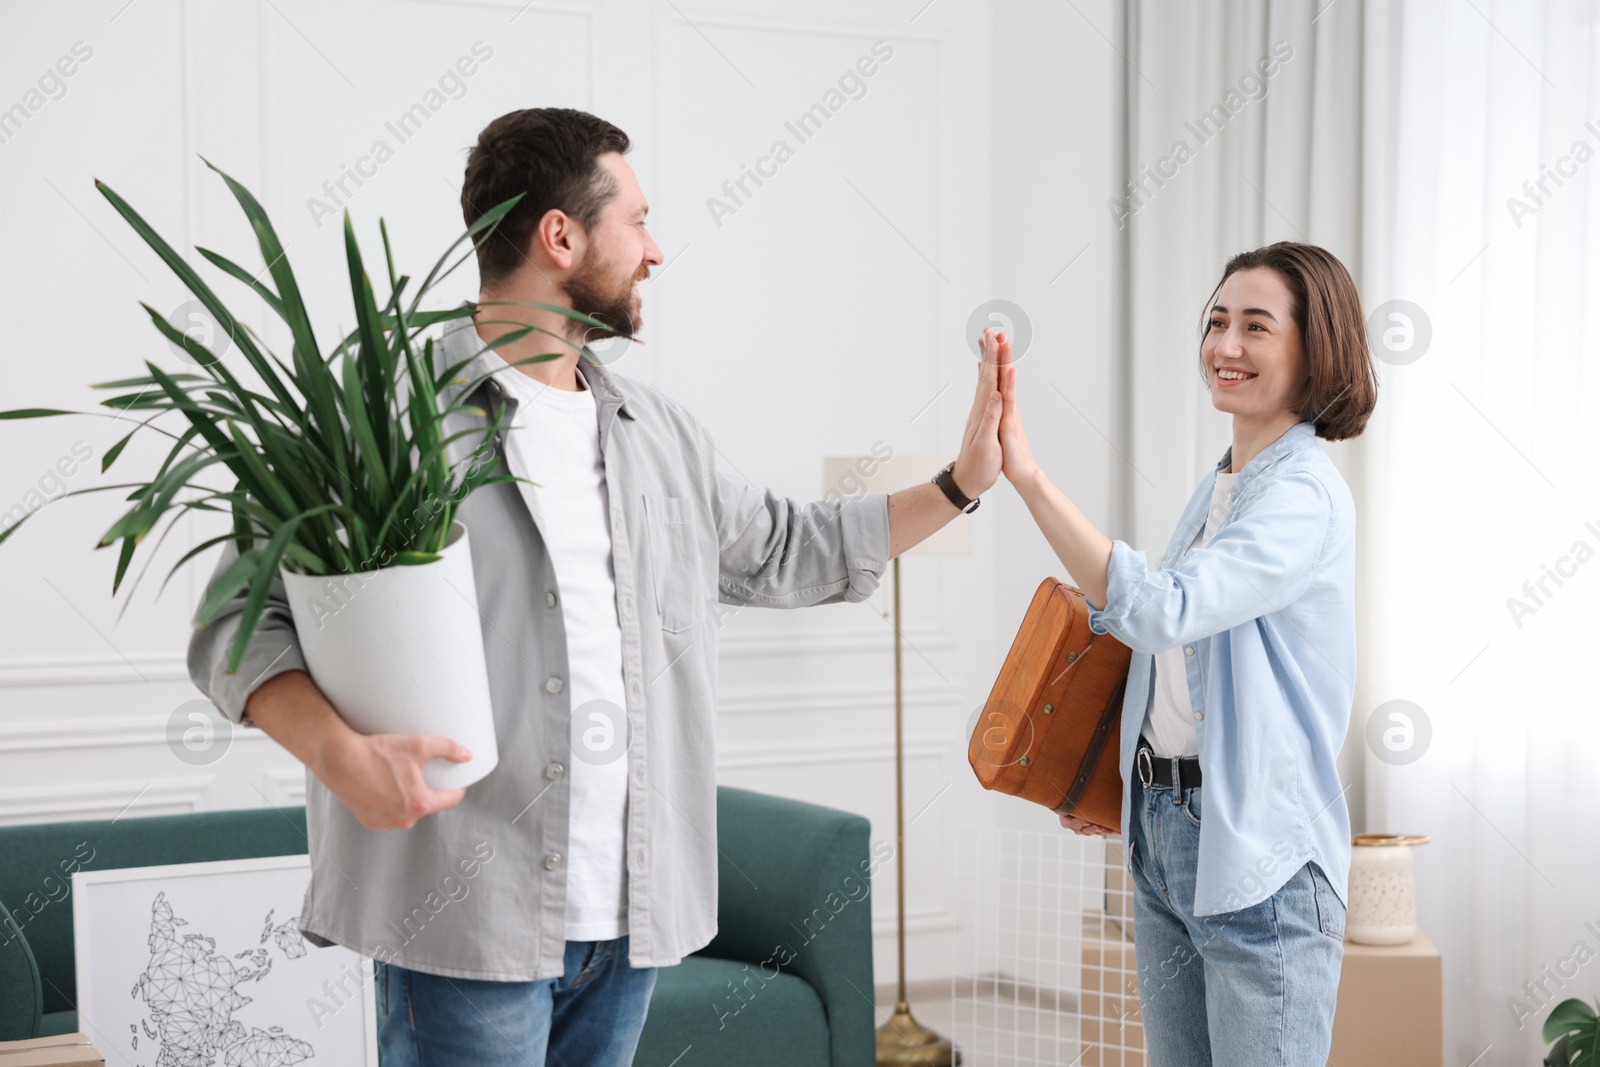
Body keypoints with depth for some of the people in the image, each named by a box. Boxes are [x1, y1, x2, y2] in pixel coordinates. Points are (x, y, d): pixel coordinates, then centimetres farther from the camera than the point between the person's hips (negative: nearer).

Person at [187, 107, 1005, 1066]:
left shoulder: (661, 434, 15)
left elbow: (782, 550, 28)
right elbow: (242, 621, -9)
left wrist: (962, 482, 24)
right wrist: (341, 752, -27)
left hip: (630, 917, 7)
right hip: (468, 917, -6)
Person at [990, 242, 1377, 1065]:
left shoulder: (1305, 497, -16)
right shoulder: (1219, 486, 13)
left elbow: (1164, 611, -31)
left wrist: (1026, 473, -34)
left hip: (1257, 851, -9)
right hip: (1162, 832, 9)